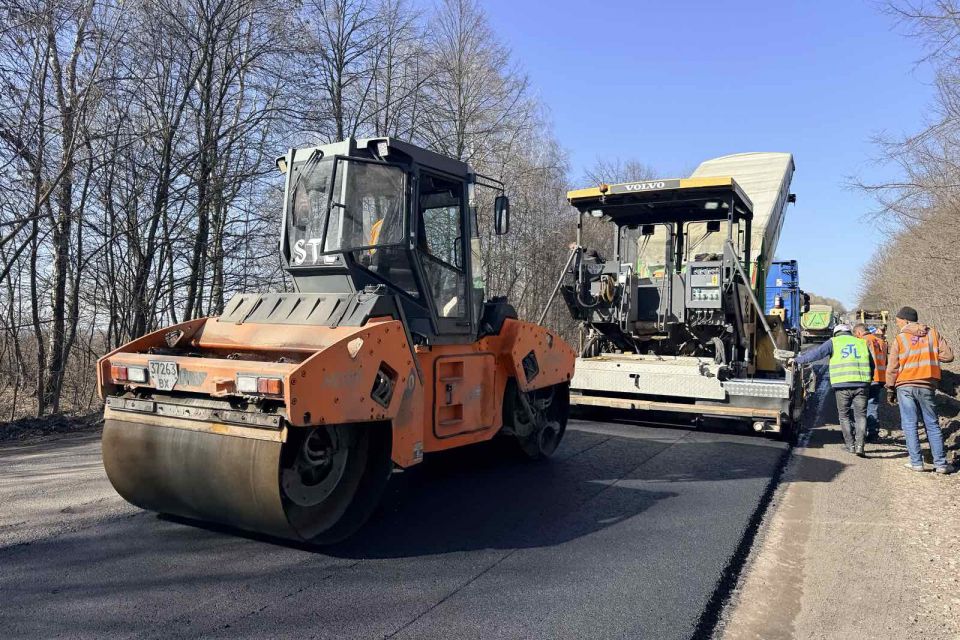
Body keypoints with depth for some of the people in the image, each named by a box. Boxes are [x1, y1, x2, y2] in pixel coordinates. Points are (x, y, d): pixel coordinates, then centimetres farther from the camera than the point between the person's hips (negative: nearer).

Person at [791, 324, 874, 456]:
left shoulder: (834, 342, 7)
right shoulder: (862, 342, 17)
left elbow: (816, 353, 0)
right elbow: (872, 365, 21)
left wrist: (797, 359, 8)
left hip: (842, 384, -2)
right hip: (862, 384, 2)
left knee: (844, 415, 10)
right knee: (861, 415, 5)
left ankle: (850, 445, 14)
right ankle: (859, 445, -5)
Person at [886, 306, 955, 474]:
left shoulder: (899, 339, -2)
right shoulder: (933, 333, 4)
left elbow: (892, 368, -2)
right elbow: (948, 355, -2)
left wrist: (890, 390, 5)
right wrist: (930, 355, 14)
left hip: (905, 386, -2)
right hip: (927, 386, 2)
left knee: (910, 425, 3)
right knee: (932, 425, 10)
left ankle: (916, 462, 1)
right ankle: (940, 463, 9)